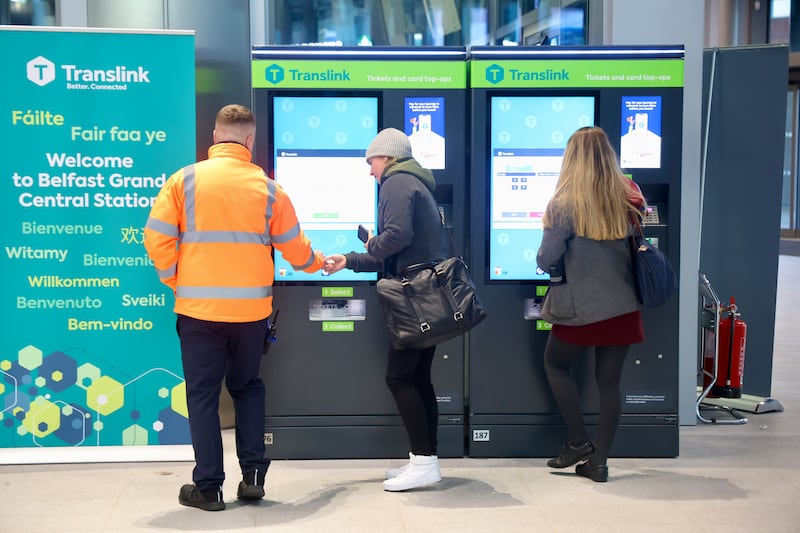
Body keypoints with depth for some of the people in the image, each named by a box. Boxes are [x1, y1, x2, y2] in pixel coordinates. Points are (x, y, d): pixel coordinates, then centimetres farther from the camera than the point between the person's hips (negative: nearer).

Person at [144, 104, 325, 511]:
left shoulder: (185, 180, -3)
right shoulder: (268, 188, 1)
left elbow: (157, 238, -6)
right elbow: (294, 248, 9)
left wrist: (176, 282, 7)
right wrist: (319, 264, 29)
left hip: (198, 307, -2)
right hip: (251, 307, 2)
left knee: (203, 394, 7)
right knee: (247, 387, 20)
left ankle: (208, 487, 9)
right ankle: (253, 475, 16)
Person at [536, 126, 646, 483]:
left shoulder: (565, 204, -13)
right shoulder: (628, 198, 1)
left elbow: (546, 260, -12)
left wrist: (552, 263, 10)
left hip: (581, 307, -4)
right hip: (622, 306, 4)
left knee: (555, 365, 19)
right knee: (609, 382, 10)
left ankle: (578, 442, 17)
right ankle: (599, 461, 14)